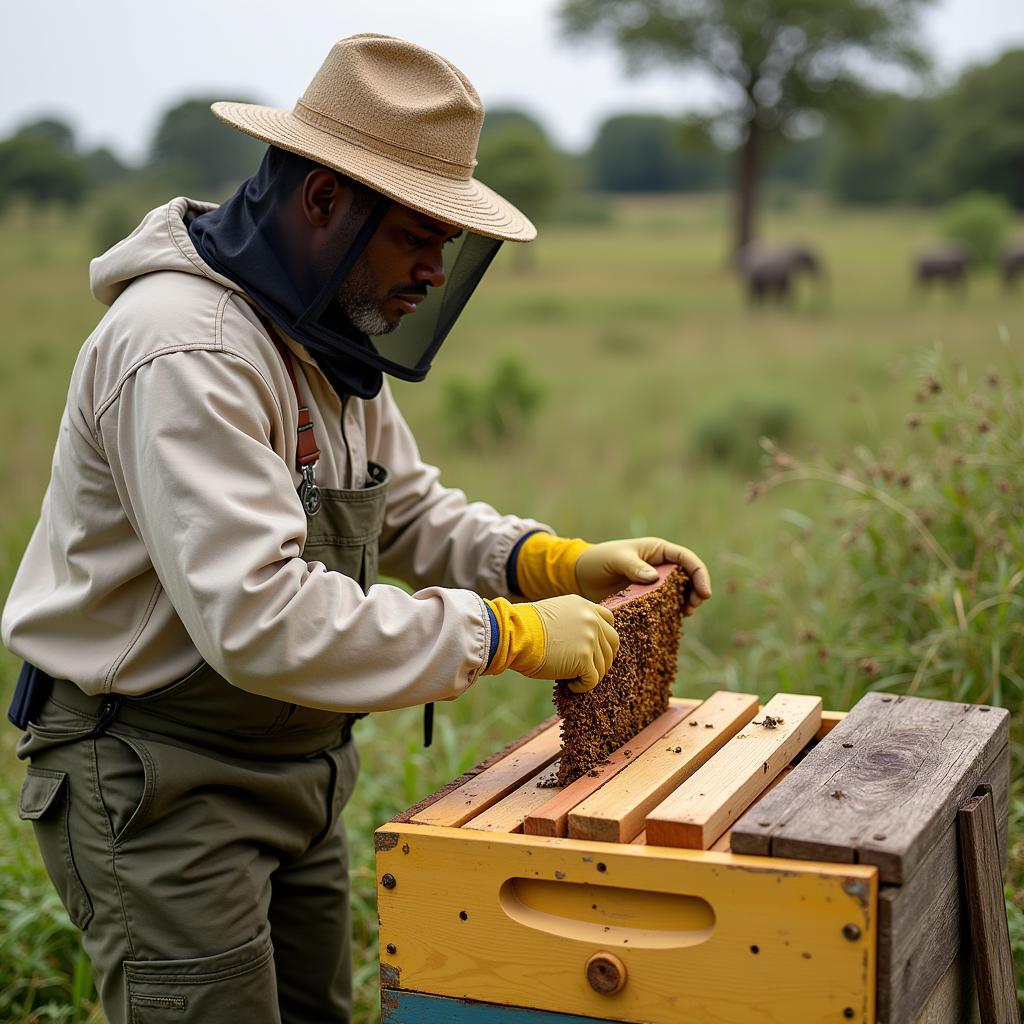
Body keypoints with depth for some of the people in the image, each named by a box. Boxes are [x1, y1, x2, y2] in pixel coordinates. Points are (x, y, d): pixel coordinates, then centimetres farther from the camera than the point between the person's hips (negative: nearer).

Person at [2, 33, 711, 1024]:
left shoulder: (327, 338, 7)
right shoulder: (186, 353, -26)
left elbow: (407, 510, 15)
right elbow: (257, 619, -34)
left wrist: (557, 561, -3)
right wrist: (504, 635, -28)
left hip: (291, 764, 9)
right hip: (155, 782, -9)